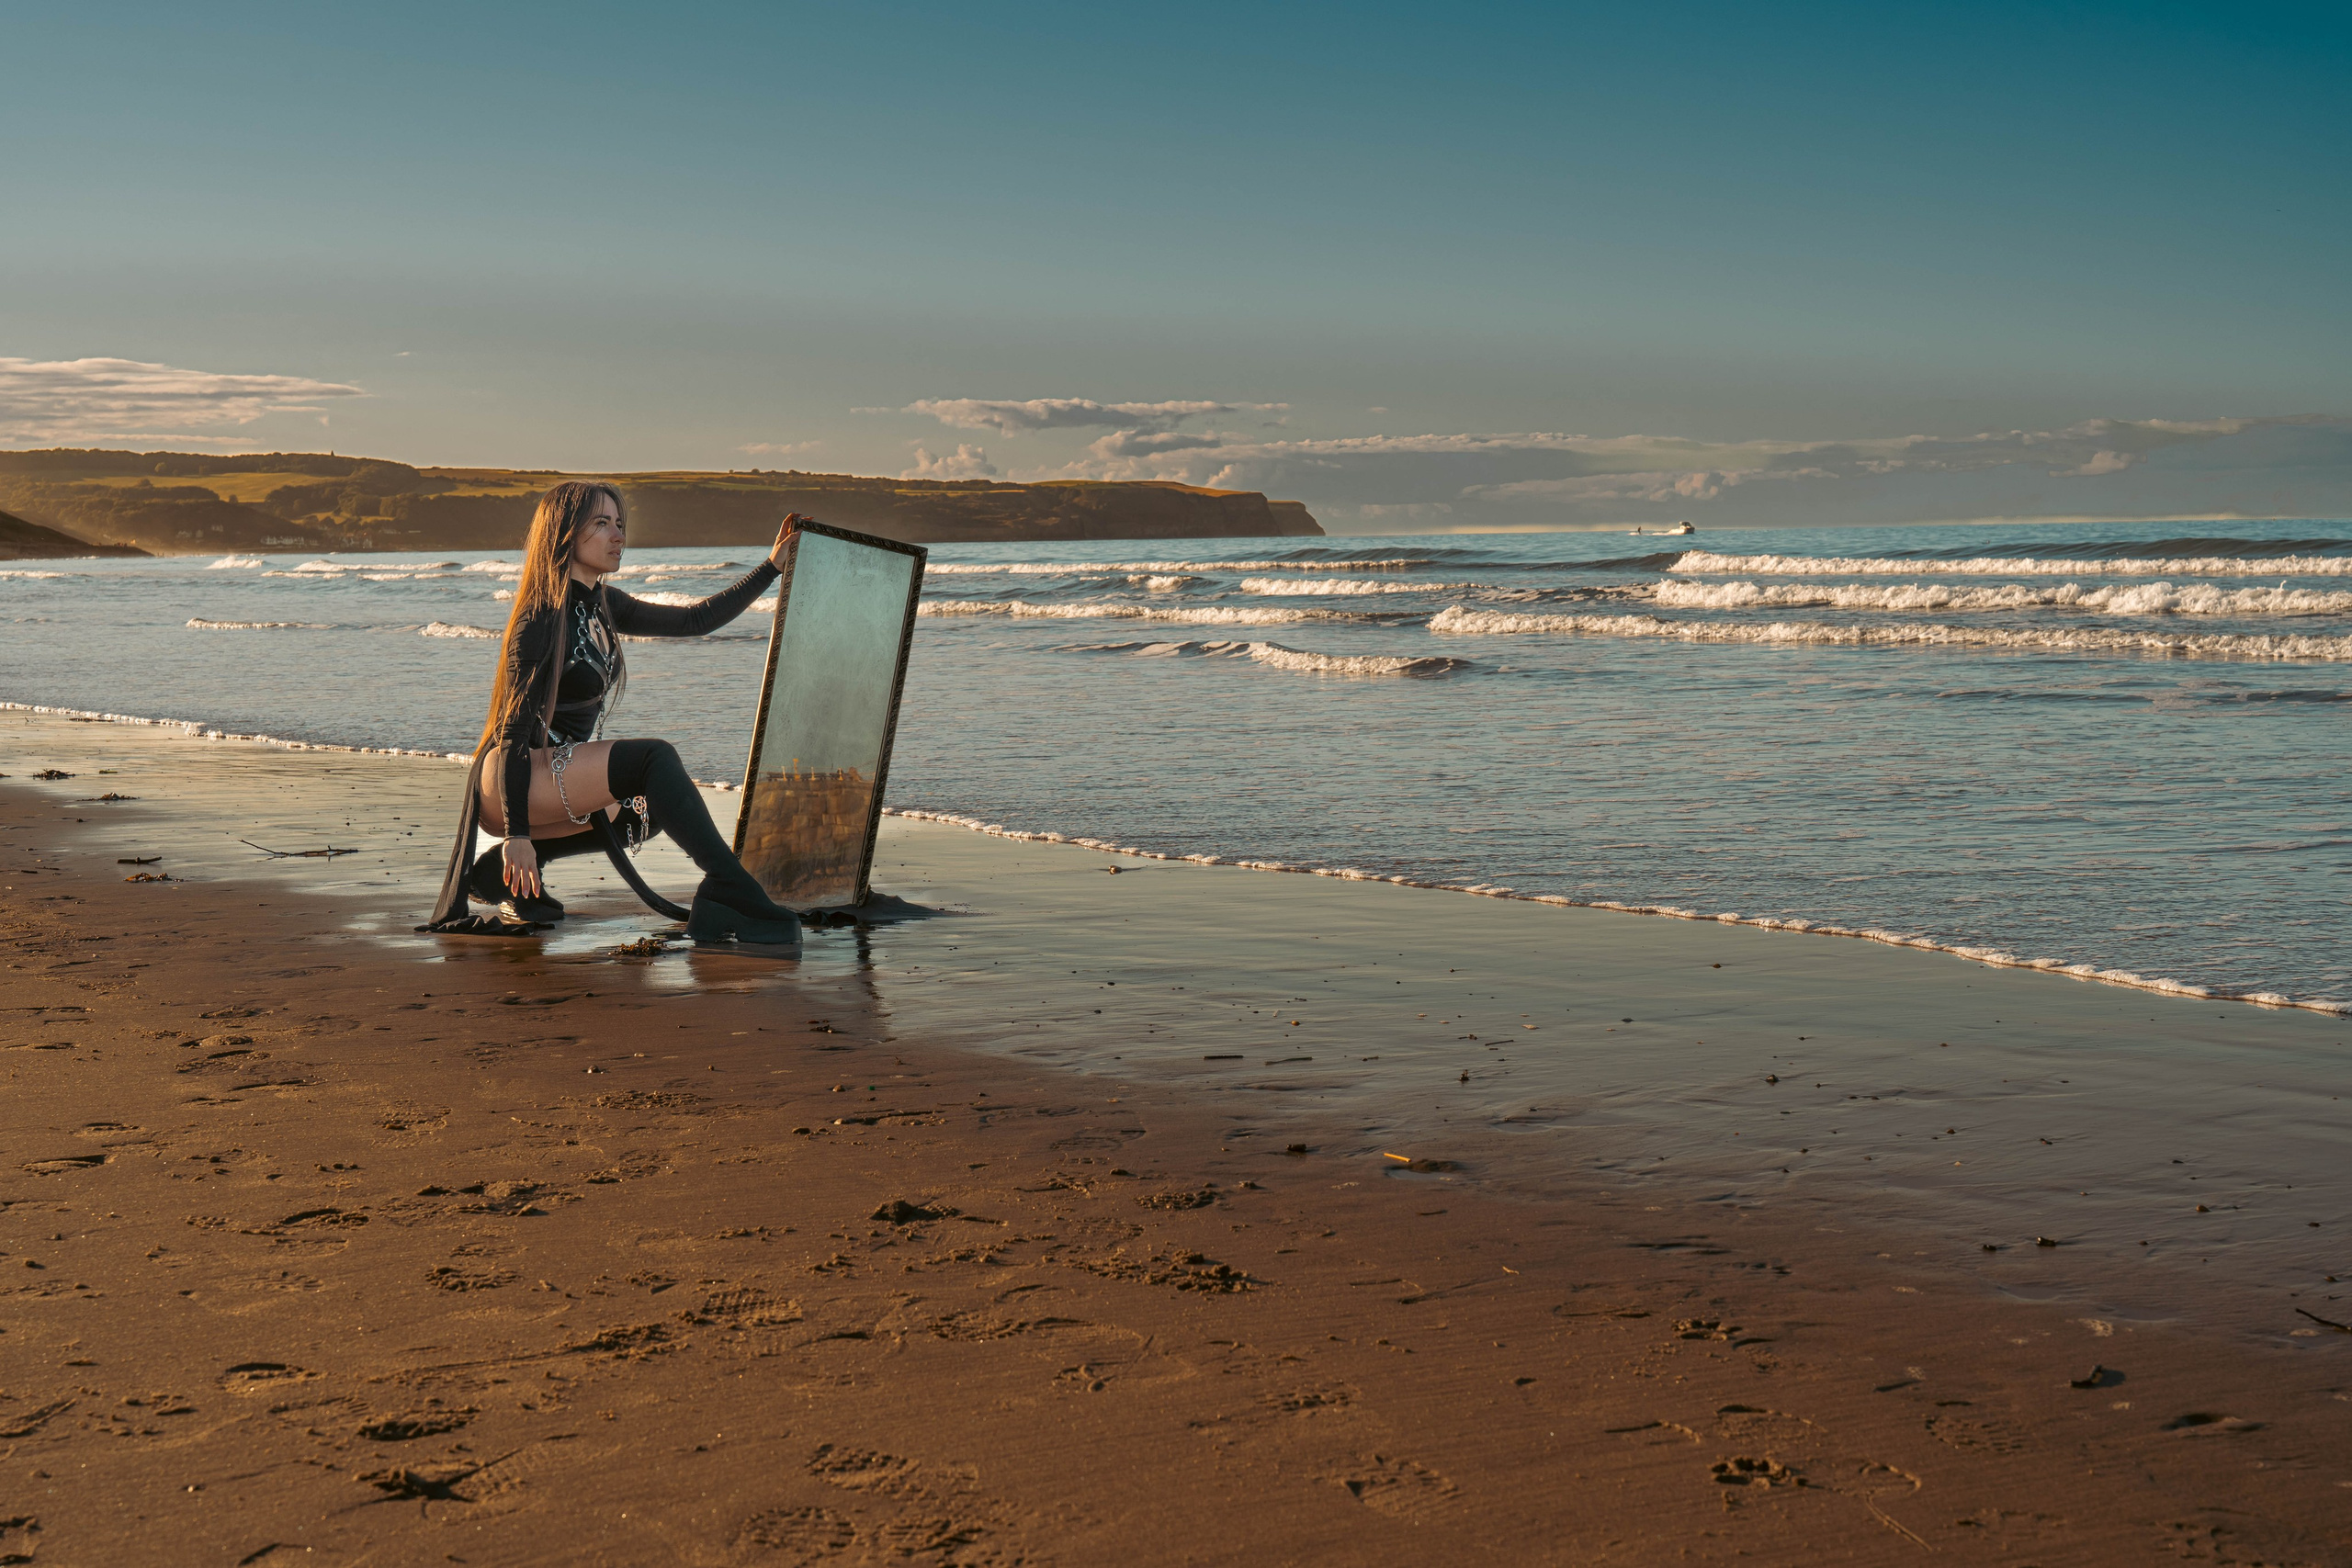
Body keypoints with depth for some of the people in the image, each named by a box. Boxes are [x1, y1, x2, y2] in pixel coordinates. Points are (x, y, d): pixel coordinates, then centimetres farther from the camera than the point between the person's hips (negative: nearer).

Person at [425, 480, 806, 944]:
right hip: (508, 783, -10)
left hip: (556, 775, 10)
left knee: (649, 814, 28)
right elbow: (515, 727, -19)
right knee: (652, 759, -27)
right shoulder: (543, 618, -15)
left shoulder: (601, 605, 12)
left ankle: (504, 870, 9)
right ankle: (730, 890, -31)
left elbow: (695, 619, 17)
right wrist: (517, 833, -25)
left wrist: (772, 566, 11)